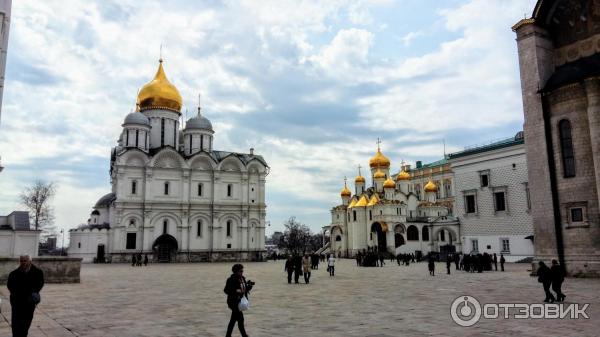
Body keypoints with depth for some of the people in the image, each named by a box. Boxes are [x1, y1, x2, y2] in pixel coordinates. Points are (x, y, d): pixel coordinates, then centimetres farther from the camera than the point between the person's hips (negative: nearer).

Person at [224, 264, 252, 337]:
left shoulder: (242, 279, 9)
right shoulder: (231, 280, -15)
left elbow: (245, 289, 14)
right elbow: (226, 290, -16)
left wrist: (249, 286, -6)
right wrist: (235, 291, -28)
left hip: (241, 301, 8)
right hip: (234, 302, -8)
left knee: (233, 320, 15)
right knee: (240, 319, -6)